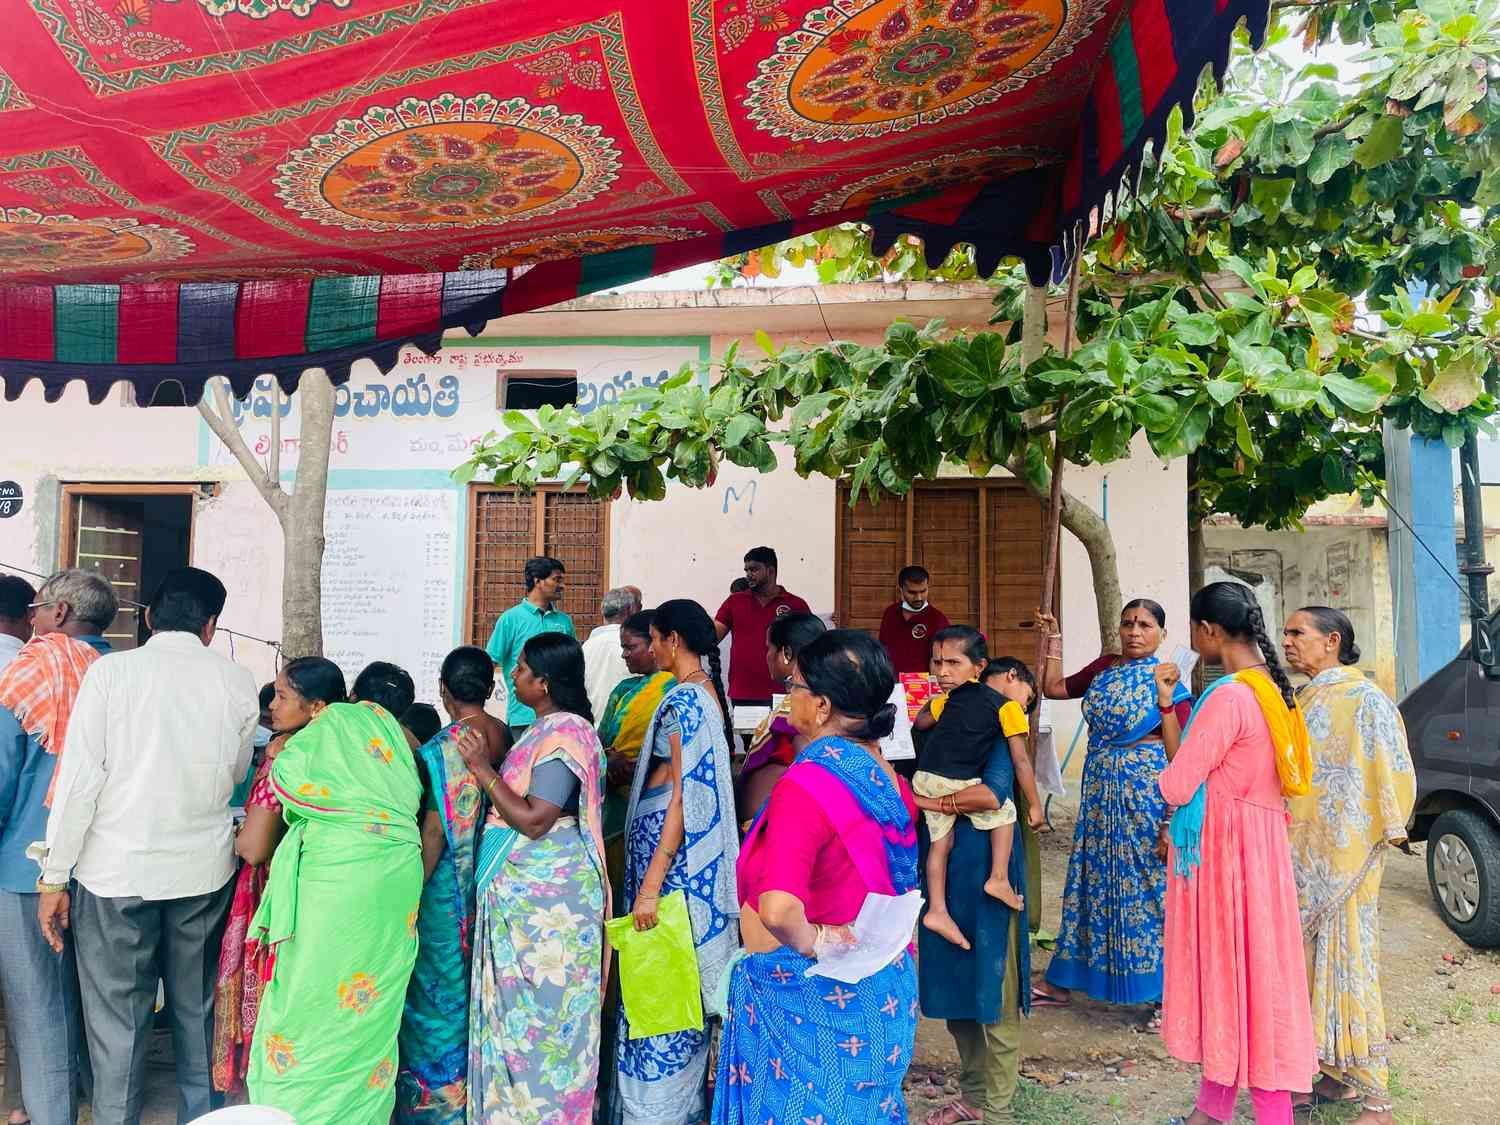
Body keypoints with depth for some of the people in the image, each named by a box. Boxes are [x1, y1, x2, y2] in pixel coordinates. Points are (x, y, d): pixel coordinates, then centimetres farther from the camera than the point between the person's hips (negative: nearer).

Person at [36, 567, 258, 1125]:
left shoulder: (111, 671, -7)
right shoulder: (237, 681, -2)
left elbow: (80, 777, -10)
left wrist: (55, 876, -3)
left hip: (117, 870, -2)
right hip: (204, 870, 2)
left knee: (116, 1021, 10)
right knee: (197, 1010, 17)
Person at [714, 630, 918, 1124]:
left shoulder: (806, 784, -25)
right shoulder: (883, 774, 1)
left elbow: (778, 910, -36)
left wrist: (810, 941, -19)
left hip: (805, 996, -8)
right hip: (876, 987, 8)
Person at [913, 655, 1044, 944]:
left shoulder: (957, 693, 20)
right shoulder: (1008, 707, 5)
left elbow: (920, 722, 25)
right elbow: (1021, 761, 3)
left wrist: (931, 702, 43)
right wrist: (1035, 806, 8)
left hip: (924, 777, 6)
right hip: (957, 783, -6)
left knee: (941, 841, 15)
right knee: (1004, 811, 17)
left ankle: (937, 910, 14)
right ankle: (999, 878, 10)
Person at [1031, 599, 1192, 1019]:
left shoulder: (1169, 684, -8)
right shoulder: (1104, 667, 7)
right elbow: (1054, 687, 16)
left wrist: (1173, 821, -17)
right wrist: (1053, 638, 12)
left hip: (1146, 792, -5)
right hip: (1100, 788, 6)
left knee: (1148, 886, 1)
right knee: (1092, 879, 13)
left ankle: (1165, 994, 16)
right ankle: (1060, 983, 24)